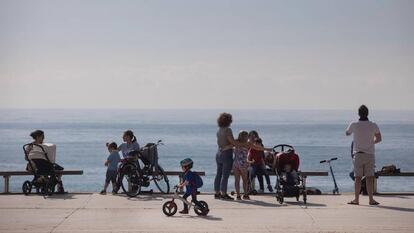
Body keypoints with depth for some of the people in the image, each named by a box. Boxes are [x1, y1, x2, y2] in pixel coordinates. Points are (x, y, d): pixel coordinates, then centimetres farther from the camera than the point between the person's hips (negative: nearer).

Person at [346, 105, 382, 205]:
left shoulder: (354, 125, -5)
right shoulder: (373, 125, -3)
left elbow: (347, 133, 15)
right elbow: (379, 139, 8)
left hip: (358, 154, 0)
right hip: (370, 154, 0)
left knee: (358, 177, 1)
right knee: (369, 178, 1)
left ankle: (356, 199, 2)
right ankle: (371, 199, -1)